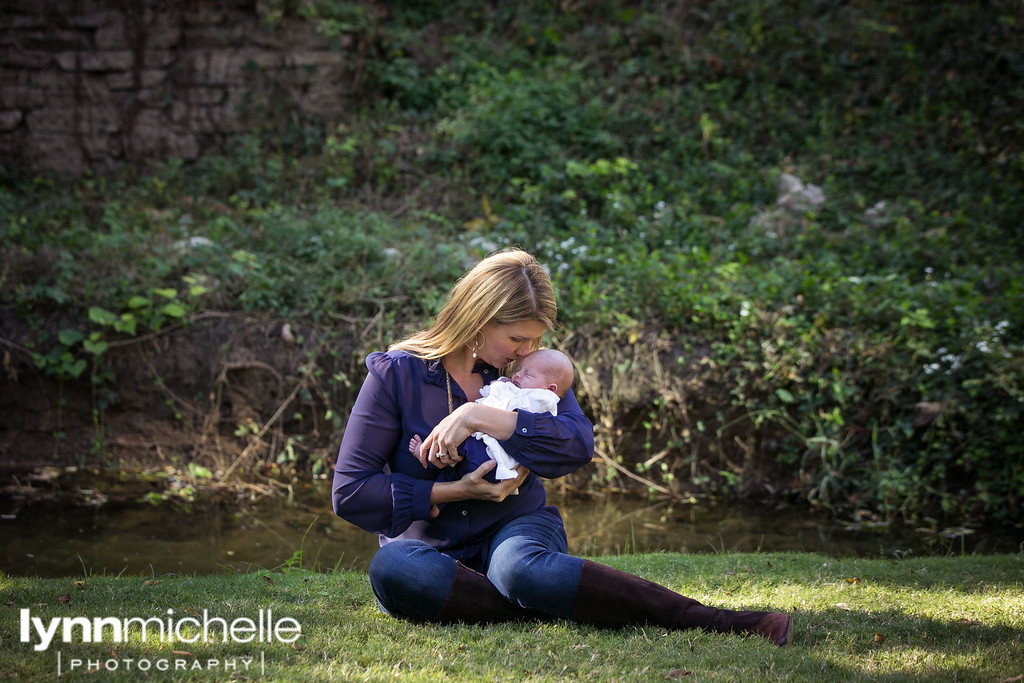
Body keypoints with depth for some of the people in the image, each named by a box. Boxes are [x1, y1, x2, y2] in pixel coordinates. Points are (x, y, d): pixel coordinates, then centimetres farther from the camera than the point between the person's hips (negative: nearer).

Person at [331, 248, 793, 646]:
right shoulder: (395, 373, -5)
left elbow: (579, 444, -14)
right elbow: (350, 492, -8)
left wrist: (479, 418, -22)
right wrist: (448, 493, -16)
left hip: (515, 527, 1)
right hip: (431, 547, -1)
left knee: (520, 568, -39)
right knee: (390, 569, -39)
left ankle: (712, 621, -43)